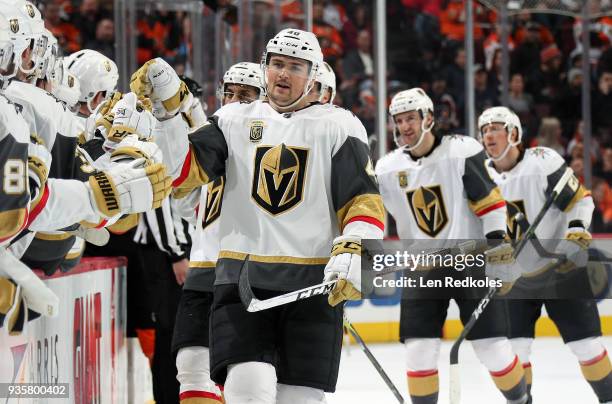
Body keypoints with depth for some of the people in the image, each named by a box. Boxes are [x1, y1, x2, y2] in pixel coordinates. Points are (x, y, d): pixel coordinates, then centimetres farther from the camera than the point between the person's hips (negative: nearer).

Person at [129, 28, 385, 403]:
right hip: (243, 275, 1)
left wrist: (353, 254, -18)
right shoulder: (235, 120, 10)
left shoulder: (339, 126, 5)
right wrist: (165, 109, -9)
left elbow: (365, 203, -1)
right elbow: (182, 172, 2)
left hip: (314, 282, -1)